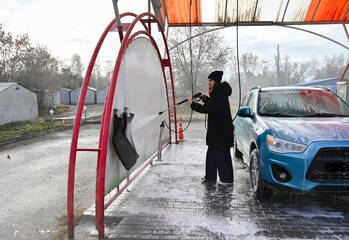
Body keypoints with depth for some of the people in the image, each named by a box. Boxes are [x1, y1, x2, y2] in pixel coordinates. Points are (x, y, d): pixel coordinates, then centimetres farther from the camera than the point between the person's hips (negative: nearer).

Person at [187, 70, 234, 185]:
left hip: (222, 132, -11)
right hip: (216, 131, 11)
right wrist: (205, 98, 11)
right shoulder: (218, 94, 12)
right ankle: (210, 176, 26)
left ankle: (227, 179, 9)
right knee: (211, 154, 16)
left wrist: (192, 103, -12)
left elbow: (205, 109, -25)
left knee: (222, 155, -2)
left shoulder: (220, 96, -21)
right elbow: (212, 104, 28)